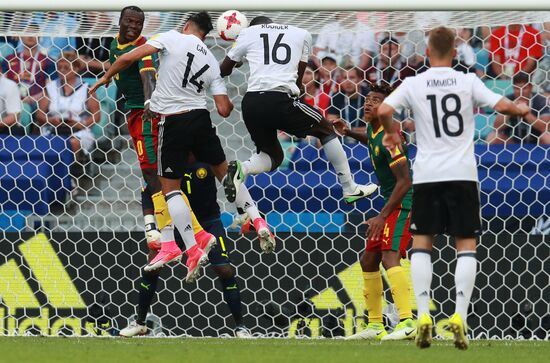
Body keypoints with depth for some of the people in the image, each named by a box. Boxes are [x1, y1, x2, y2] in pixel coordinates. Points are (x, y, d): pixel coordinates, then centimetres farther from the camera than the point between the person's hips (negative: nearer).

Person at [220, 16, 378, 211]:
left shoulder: (248, 33, 19)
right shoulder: (301, 34, 21)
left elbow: (224, 70, 29)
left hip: (251, 103, 2)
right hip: (280, 100, -2)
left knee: (272, 156, 22)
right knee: (326, 129, 23)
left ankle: (241, 168, -12)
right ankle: (350, 189, 20)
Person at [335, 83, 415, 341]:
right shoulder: (373, 130, 9)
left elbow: (404, 182, -25)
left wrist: (382, 217, -27)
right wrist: (349, 133, 20)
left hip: (403, 203, -11)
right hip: (392, 202, 11)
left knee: (389, 256, -26)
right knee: (368, 260, 13)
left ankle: (407, 322, -36)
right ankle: (375, 325, 22)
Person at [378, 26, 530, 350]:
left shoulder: (414, 84, 0)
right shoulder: (468, 82, -1)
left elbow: (383, 111, -12)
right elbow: (503, 106, -7)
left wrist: (392, 133, 10)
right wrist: (521, 109, 16)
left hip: (427, 175, 0)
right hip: (462, 174, 0)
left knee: (422, 243, 9)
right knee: (466, 244, 5)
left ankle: (424, 316, -6)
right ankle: (460, 316, -8)